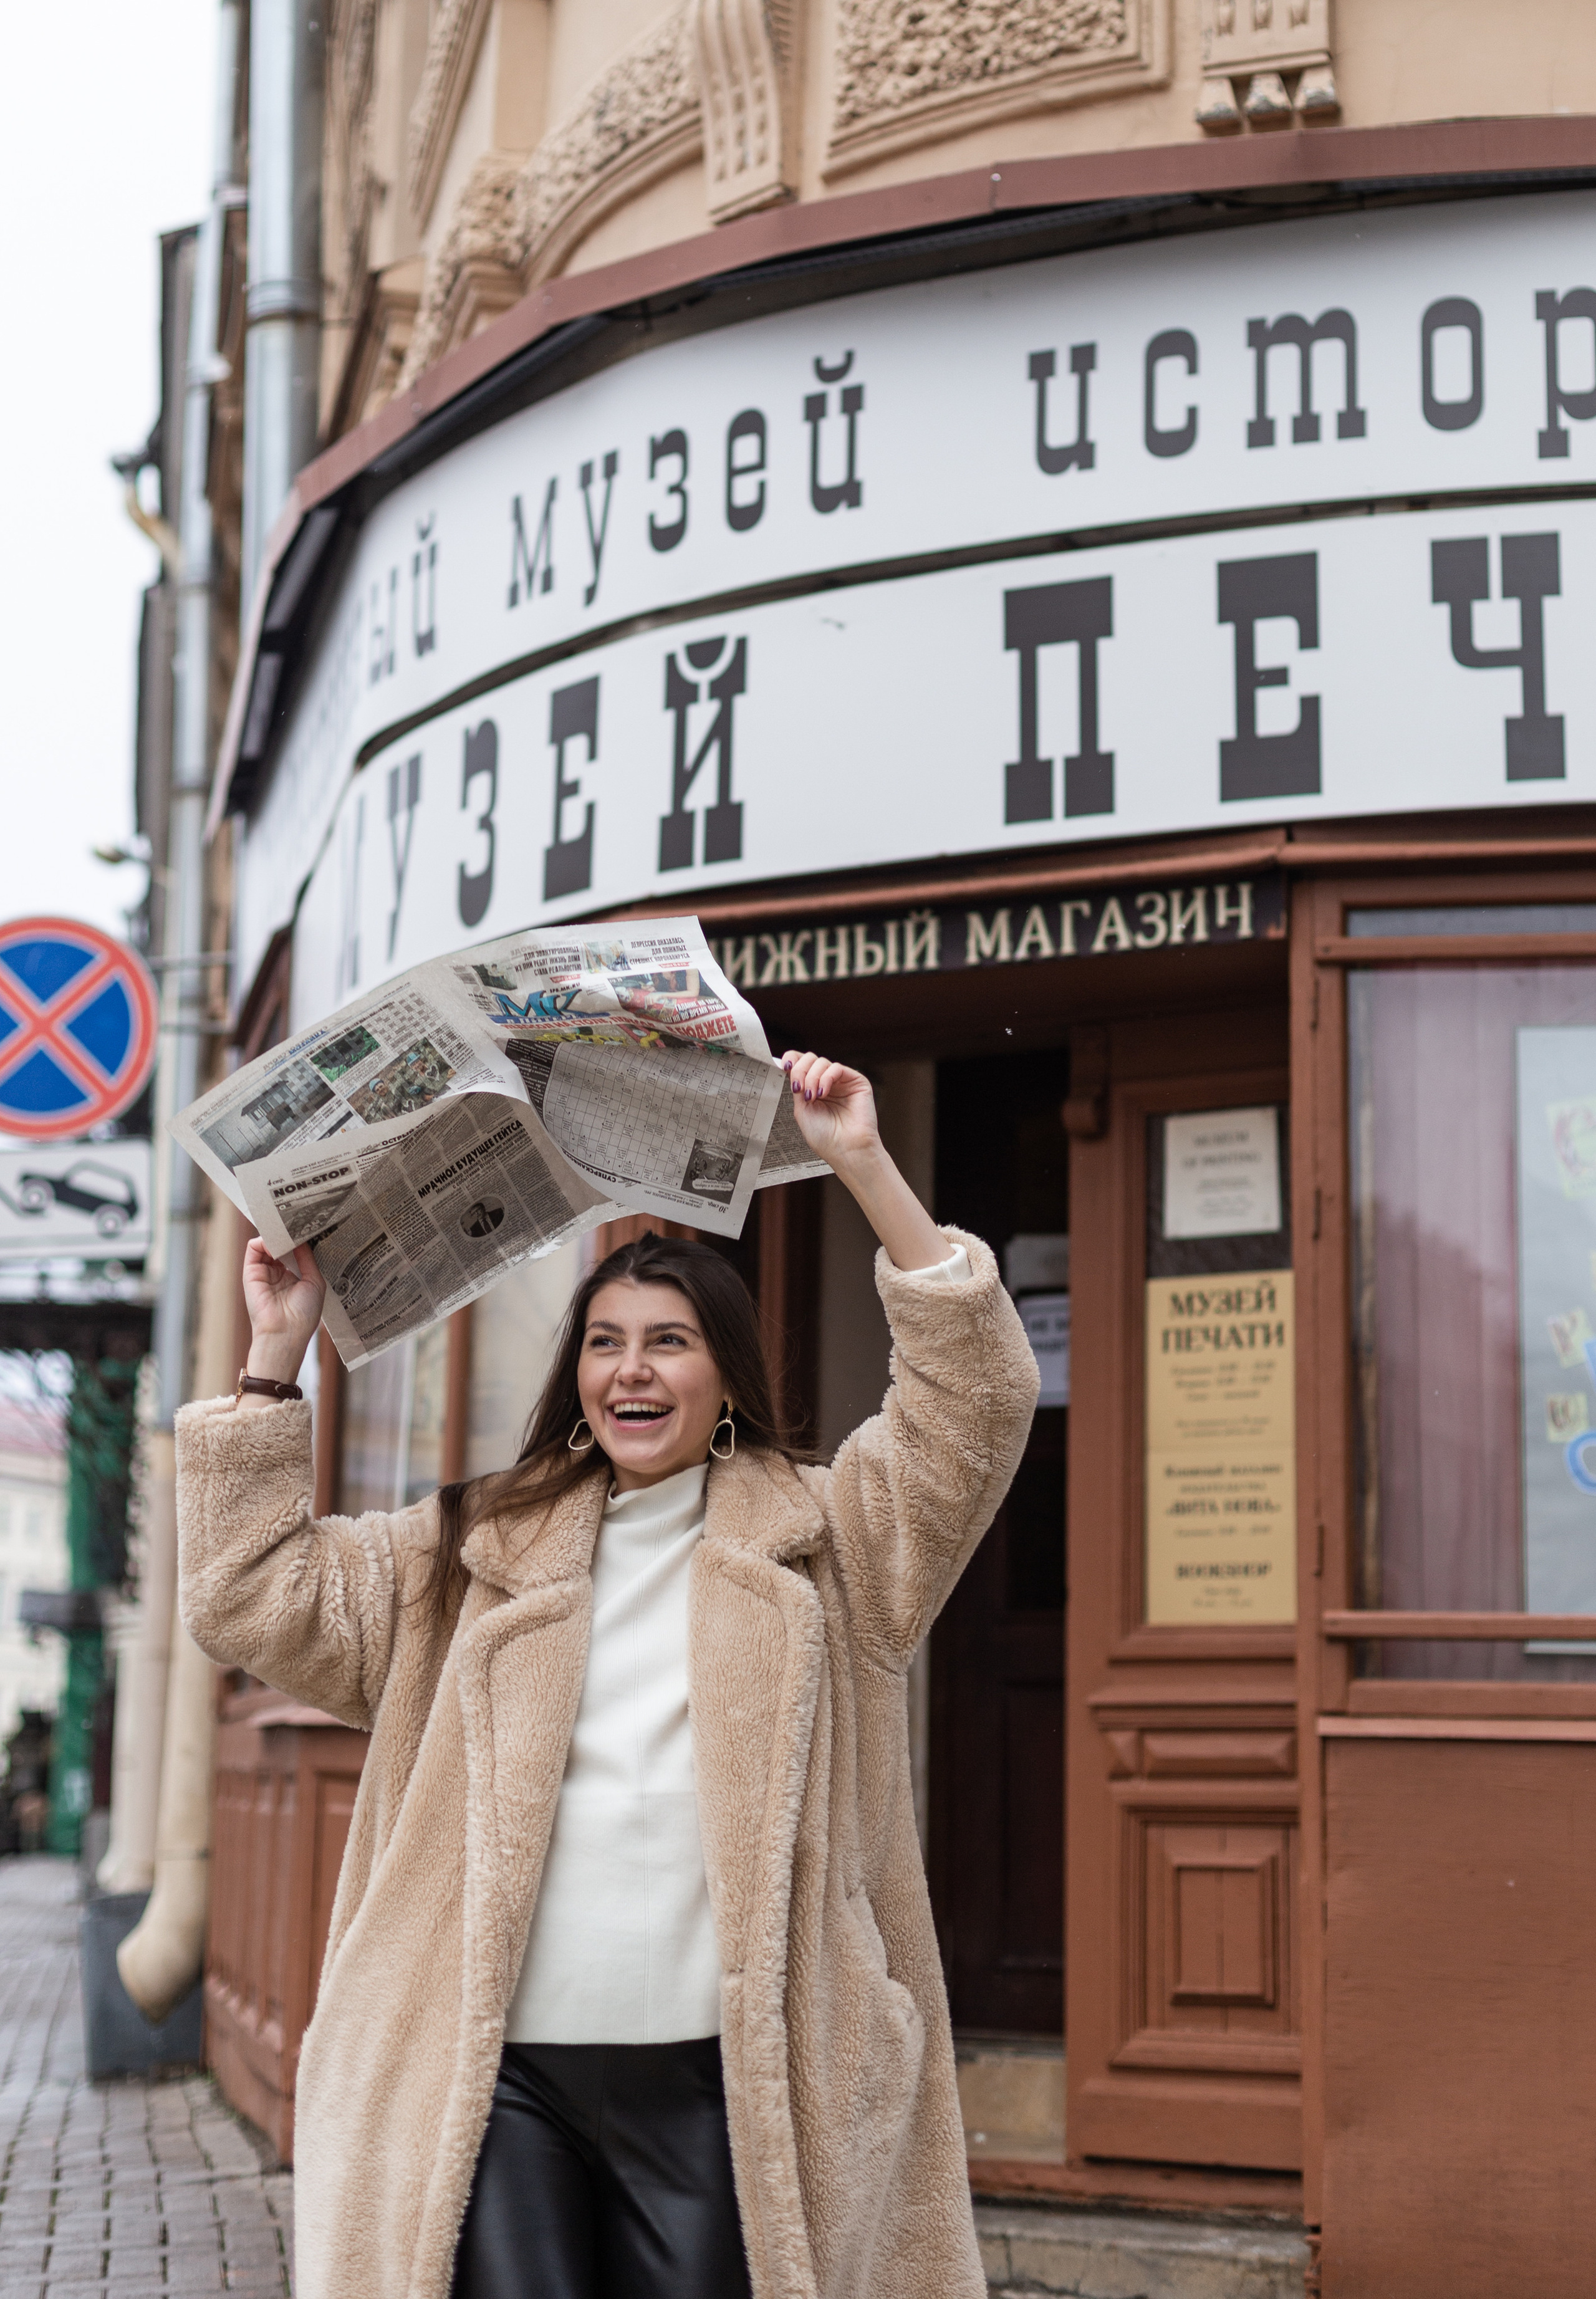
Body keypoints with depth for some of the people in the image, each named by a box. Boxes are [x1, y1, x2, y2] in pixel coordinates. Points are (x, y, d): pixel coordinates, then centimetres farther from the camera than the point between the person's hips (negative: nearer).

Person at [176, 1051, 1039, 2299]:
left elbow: (976, 1401, -2)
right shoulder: (475, 1551, 16)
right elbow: (255, 1599, 9)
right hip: (499, 2072, 1)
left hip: (719, 2073, -1)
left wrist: (867, 1166, -8)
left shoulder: (821, 1538, 11)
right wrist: (275, 1358, 4)